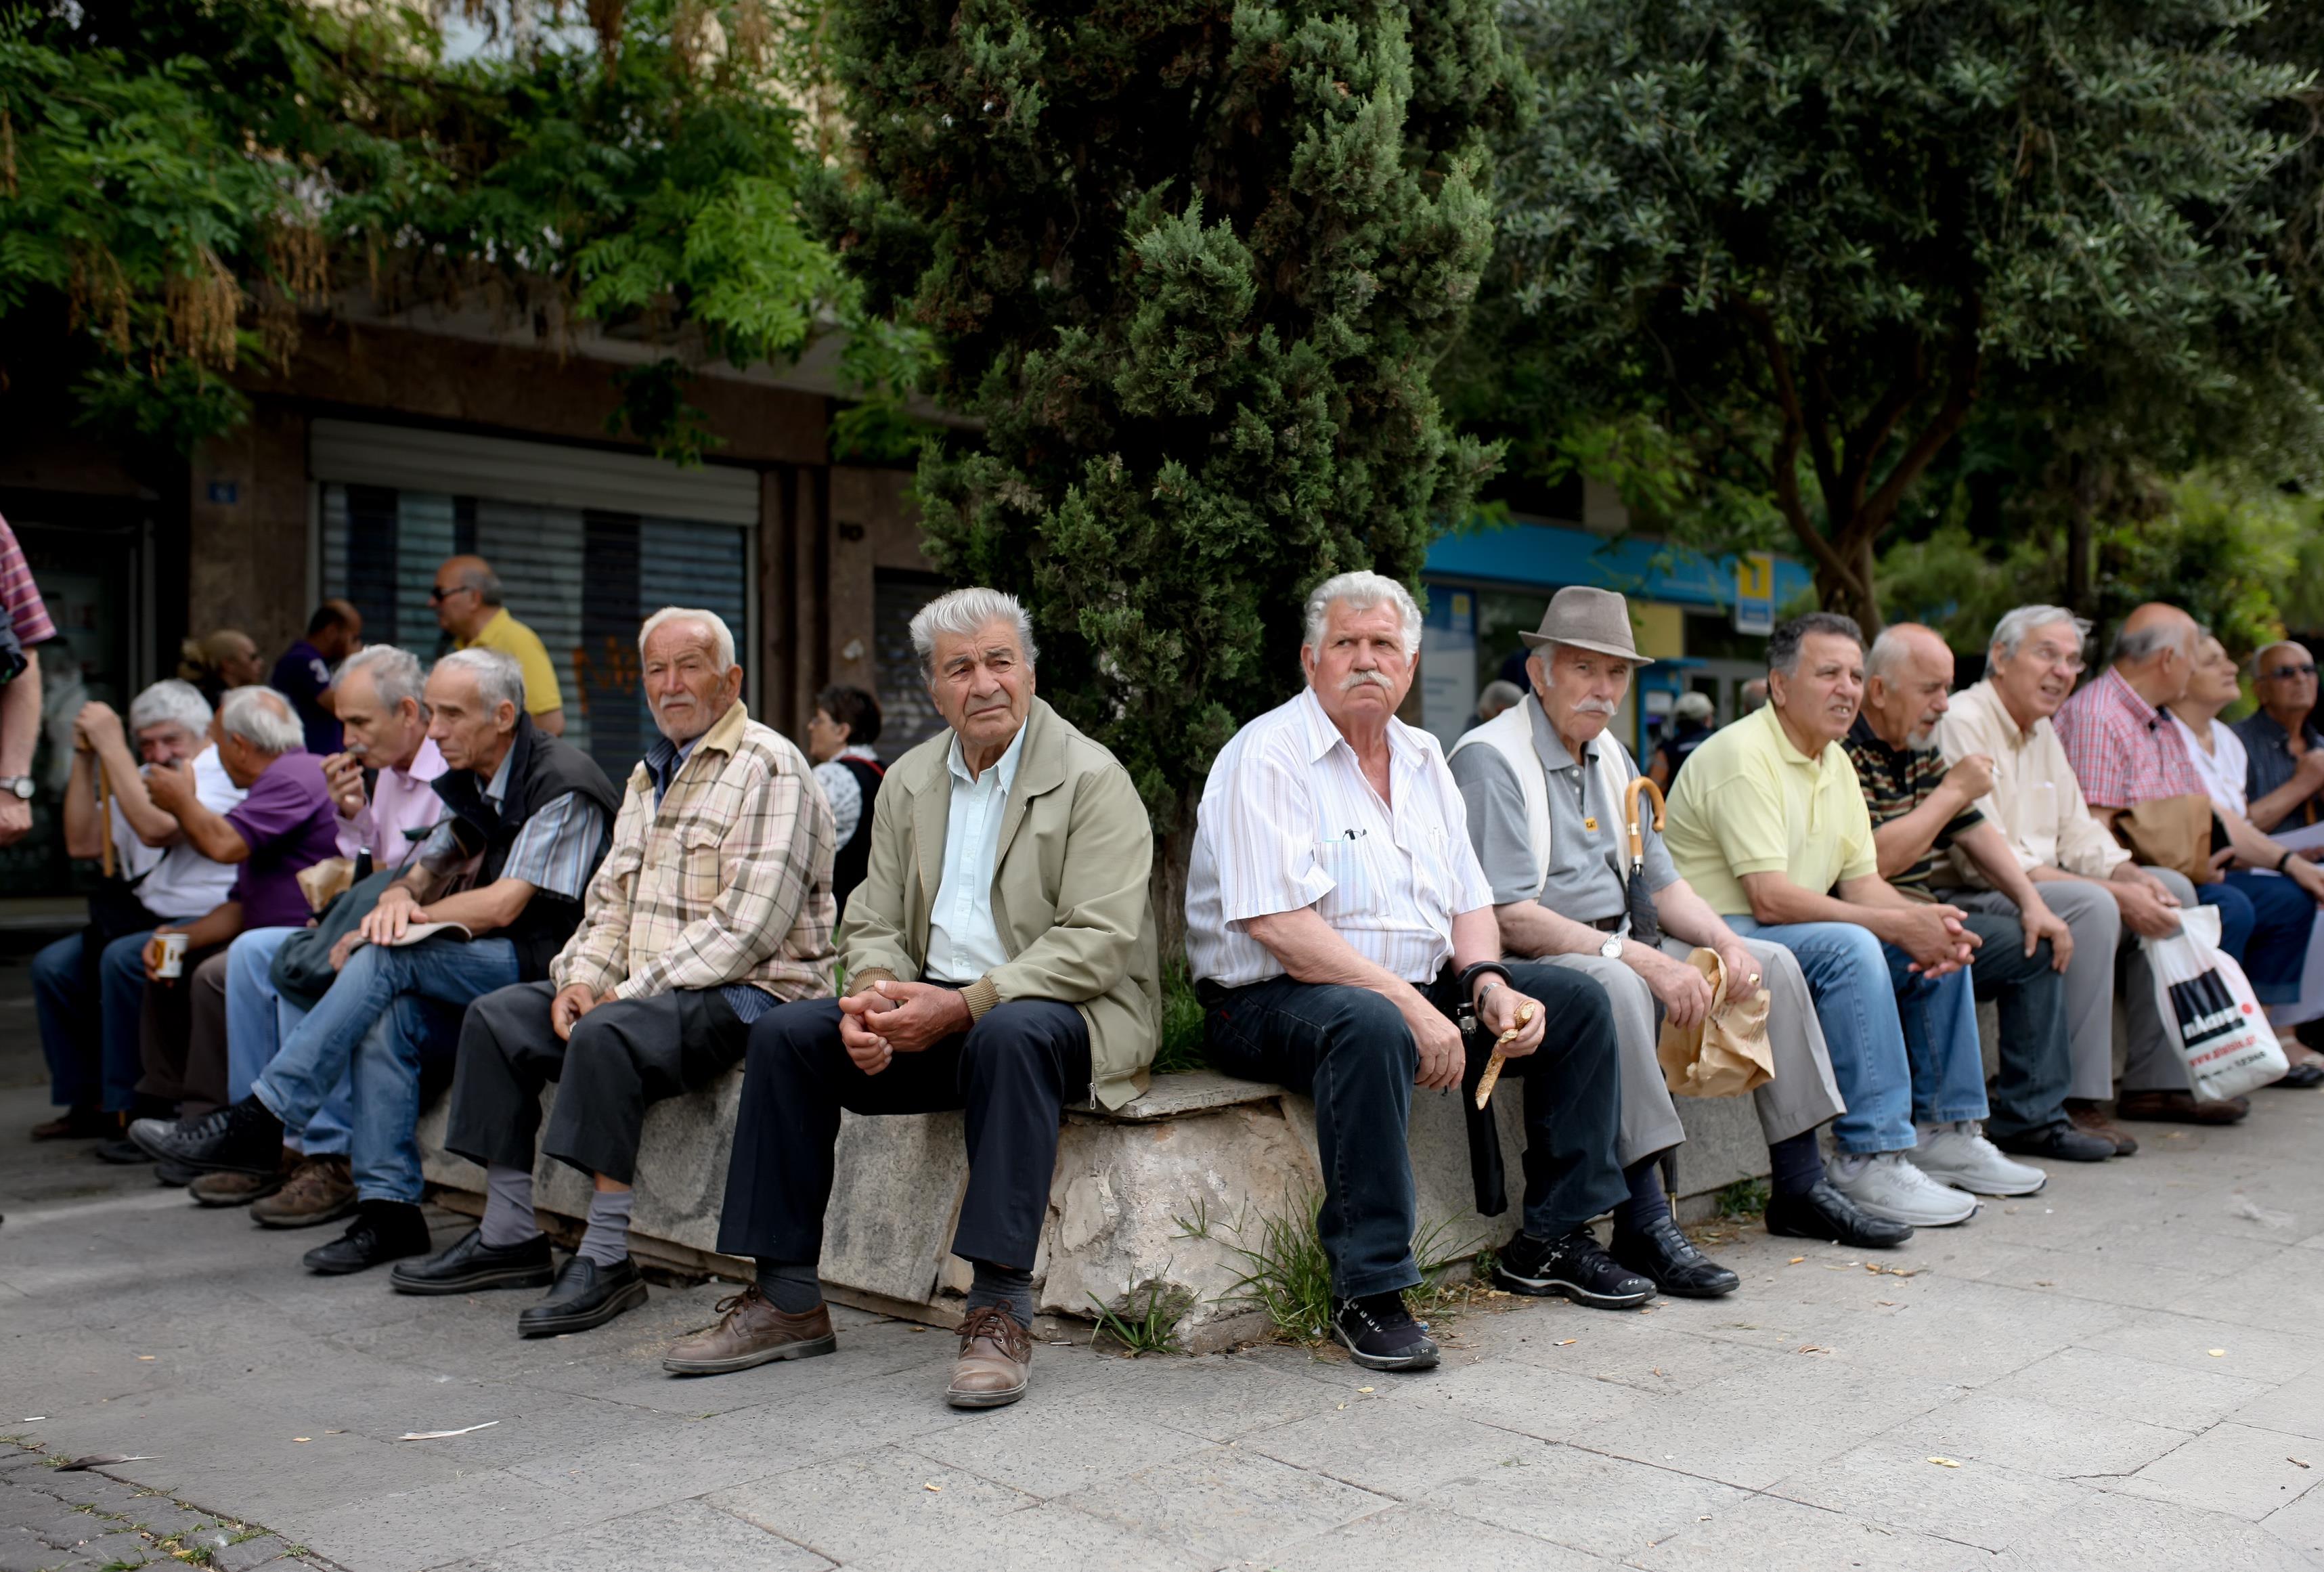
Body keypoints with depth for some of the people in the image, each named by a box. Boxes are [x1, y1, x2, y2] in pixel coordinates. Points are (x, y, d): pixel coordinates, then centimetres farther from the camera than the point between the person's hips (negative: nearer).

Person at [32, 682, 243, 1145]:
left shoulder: (222, 774, -10)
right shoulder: (145, 779, 18)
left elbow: (156, 830, -25)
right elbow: (82, 843, 14)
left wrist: (111, 746, -19)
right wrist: (84, 758, 7)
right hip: (146, 917, 9)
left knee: (122, 959, -31)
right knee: (53, 966, -3)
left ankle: (136, 1112, -20)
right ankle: (87, 1103, 9)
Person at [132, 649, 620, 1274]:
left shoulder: (561, 784, -12)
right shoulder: (470, 785, 16)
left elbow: (503, 905, -17)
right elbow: (424, 872, 14)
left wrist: (396, 923, -9)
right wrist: (399, 899, -12)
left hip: (542, 966, -7)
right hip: (478, 967, 7)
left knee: (388, 958, -24)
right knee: (387, 1014, -21)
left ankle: (259, 1122, -19)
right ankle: (388, 1208, -18)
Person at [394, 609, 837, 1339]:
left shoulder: (768, 767, -10)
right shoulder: (649, 776, 19)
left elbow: (748, 924, -20)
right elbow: (609, 899, 20)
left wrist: (633, 991, -19)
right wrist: (580, 977, -2)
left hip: (749, 989, -9)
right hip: (646, 990, 9)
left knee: (606, 1034, -33)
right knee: (496, 1016, -1)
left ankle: (607, 1258, -25)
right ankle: (509, 1237, 3)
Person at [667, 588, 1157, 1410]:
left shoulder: (1092, 778, -8)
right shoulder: (909, 780, 12)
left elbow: (1099, 942, -18)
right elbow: (873, 921, 11)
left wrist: (962, 1006, -26)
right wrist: (875, 998, -14)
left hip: (1067, 1010, -6)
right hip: (932, 1008, 6)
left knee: (1011, 1033, -38)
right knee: (786, 1032, -13)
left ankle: (1000, 1312, -32)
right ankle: (786, 1300, -6)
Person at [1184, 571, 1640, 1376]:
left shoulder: (1422, 759, 14)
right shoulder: (1266, 757, -12)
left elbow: (1470, 902, 14)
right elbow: (1279, 925, -22)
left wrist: (1489, 983, -8)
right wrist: (1410, 1005, -26)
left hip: (1420, 983, 8)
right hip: (1274, 1001, -8)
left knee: (1577, 1000, 3)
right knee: (1372, 1027, -40)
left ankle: (1551, 1240, 12)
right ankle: (1367, 1292, -29)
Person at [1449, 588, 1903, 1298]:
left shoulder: (1610, 758, 15)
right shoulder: (1492, 760, -14)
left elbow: (1661, 882, 17)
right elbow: (1510, 918, -23)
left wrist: (1726, 942, -3)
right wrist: (1640, 959, -26)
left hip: (1617, 950, 9)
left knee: (1773, 962, 4)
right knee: (1615, 986, -39)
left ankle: (1800, 1188, 9)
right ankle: (1642, 1223, -34)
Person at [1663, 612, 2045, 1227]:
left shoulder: (1835, 761, 12)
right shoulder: (1743, 756, -18)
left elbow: (1862, 881, 9)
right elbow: (1770, 899, -25)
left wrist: (1929, 920, -13)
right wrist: (1899, 924, -24)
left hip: (1794, 929, 10)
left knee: (1942, 940, 5)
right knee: (1850, 947, -32)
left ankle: (1945, 1131, 13)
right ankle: (1871, 1158, -28)